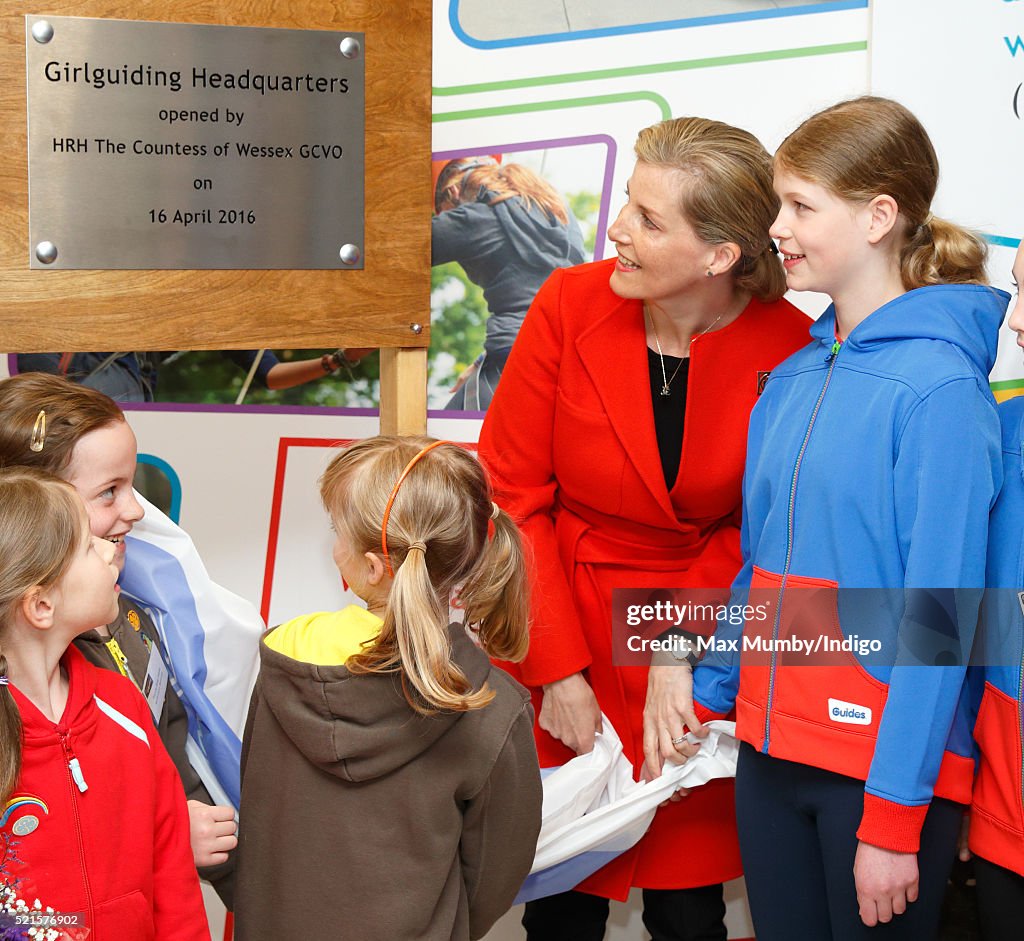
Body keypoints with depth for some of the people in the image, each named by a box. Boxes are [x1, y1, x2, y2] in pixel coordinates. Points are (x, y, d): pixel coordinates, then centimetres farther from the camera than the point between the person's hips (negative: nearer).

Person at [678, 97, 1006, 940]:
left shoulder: (939, 387, -13)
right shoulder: (791, 380, 8)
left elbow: (939, 612, -16)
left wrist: (894, 815, -17)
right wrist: (708, 698, 11)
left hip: (890, 767, -6)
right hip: (769, 751, 6)